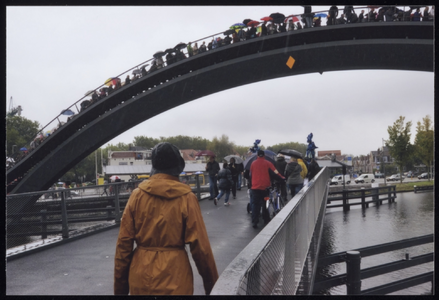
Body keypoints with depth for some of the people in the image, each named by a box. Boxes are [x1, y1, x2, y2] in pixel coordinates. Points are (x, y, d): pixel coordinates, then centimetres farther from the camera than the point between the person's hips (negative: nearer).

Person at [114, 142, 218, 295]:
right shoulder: (186, 198, -9)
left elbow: (124, 243, -2)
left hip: (141, 278, 3)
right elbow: (200, 245, -9)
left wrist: (120, 285, 7)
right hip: (174, 278, -2)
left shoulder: (137, 195, -3)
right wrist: (211, 283, 2)